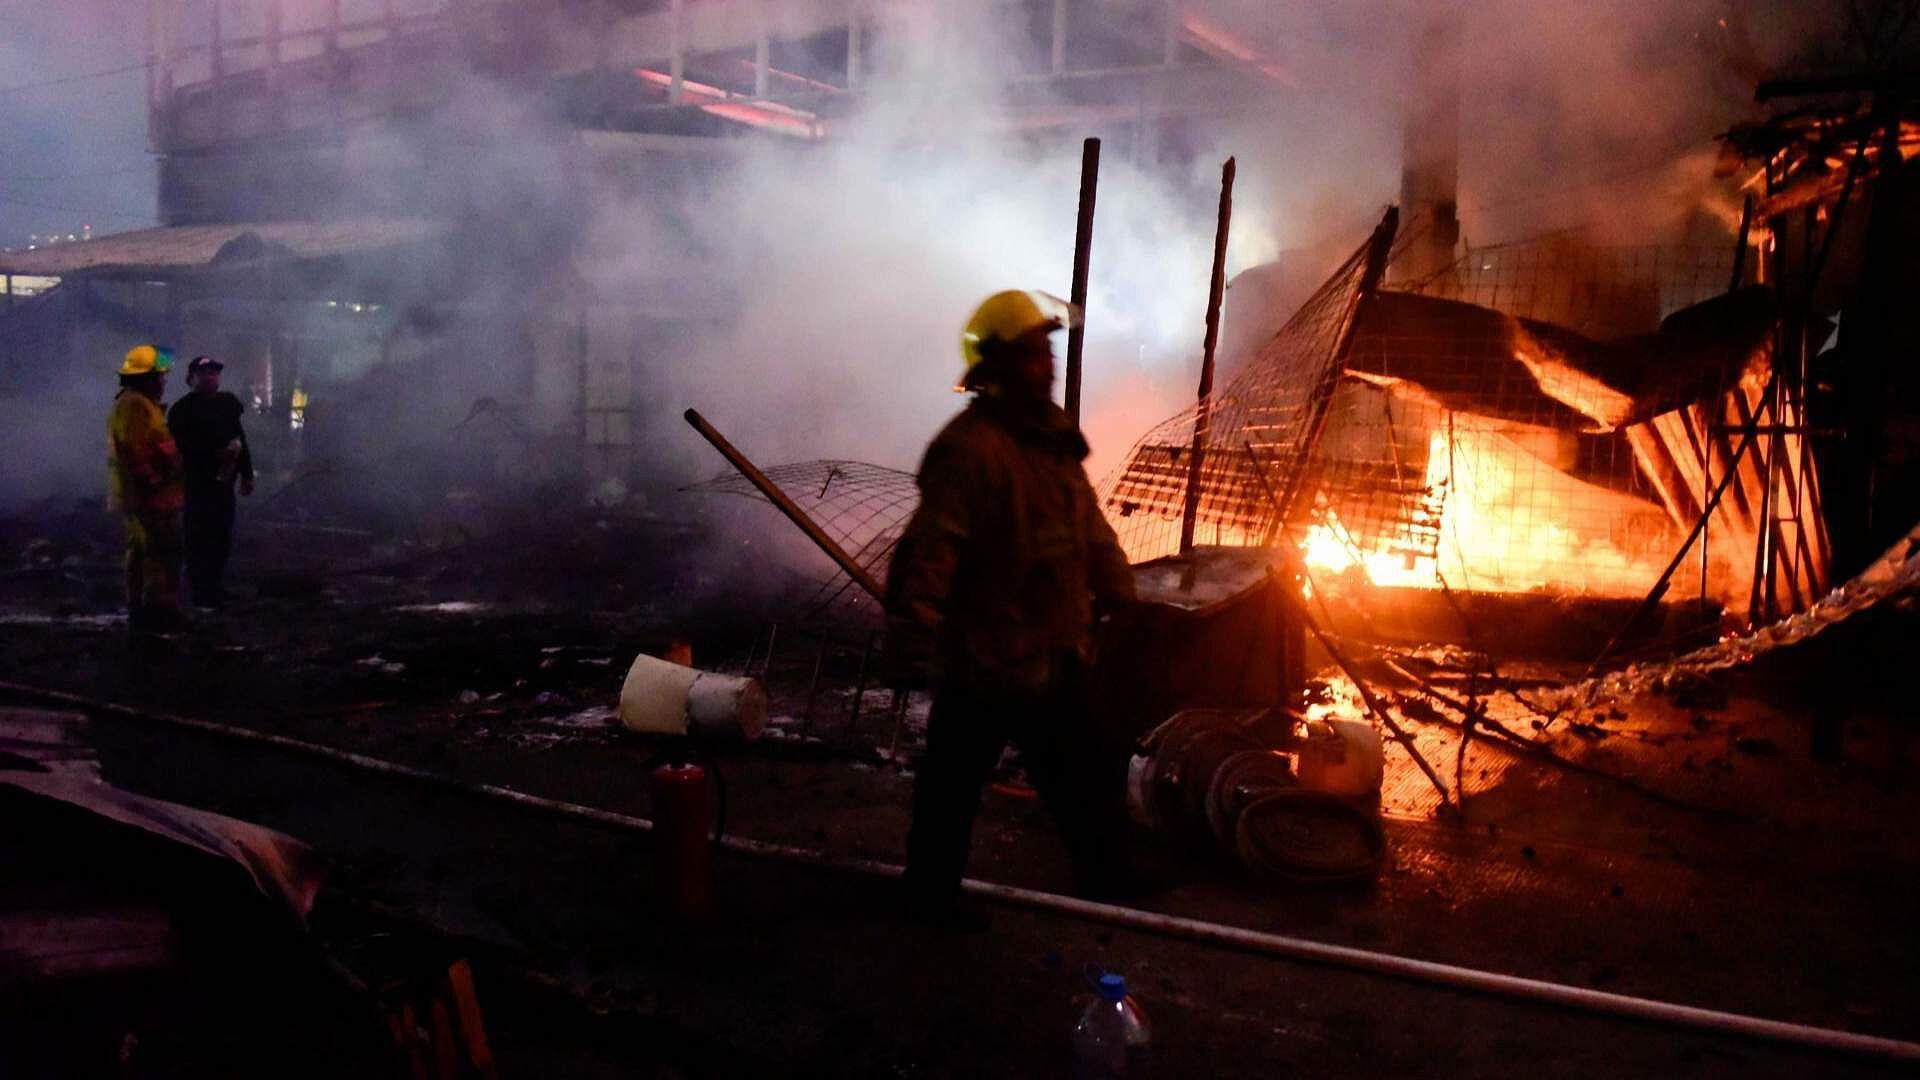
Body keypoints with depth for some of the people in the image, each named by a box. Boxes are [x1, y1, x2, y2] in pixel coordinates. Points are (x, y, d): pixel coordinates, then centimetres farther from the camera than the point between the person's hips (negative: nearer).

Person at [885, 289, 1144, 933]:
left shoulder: (1052, 435, 9)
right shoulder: (968, 448, -21)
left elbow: (1090, 528, 20)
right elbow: (929, 550, -27)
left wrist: (1120, 595, 22)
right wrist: (913, 640, -31)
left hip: (1052, 654, 9)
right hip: (984, 659, -8)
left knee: (1084, 775, 18)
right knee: (955, 780, 8)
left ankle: (1106, 881, 35)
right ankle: (932, 894, 26)